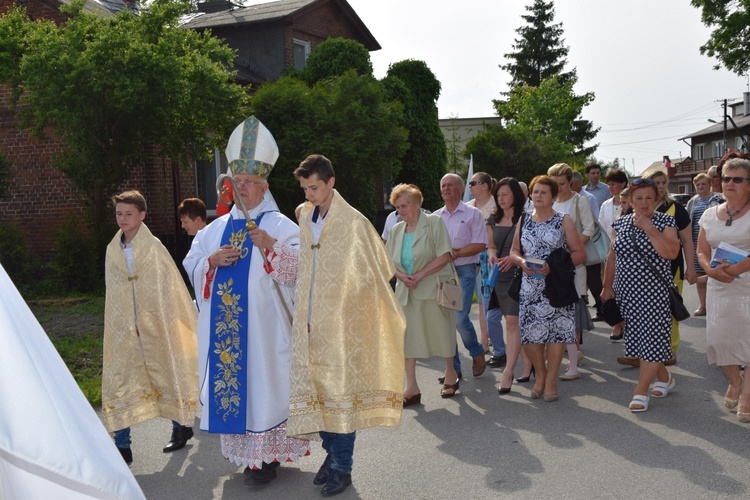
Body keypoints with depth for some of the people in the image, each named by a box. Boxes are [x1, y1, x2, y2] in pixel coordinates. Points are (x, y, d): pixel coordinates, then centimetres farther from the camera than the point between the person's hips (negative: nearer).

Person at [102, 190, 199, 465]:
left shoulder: (154, 247, -8)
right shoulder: (112, 250, 5)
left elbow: (171, 287, -4)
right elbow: (113, 292, 12)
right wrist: (125, 323, 9)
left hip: (155, 326, -4)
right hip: (123, 329, 4)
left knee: (166, 375, 10)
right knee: (118, 383, 0)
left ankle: (181, 427, 30)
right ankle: (122, 446, 8)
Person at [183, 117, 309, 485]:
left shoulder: (281, 226, -1)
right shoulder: (217, 228, 15)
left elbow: (297, 271, -9)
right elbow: (191, 267, 14)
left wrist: (270, 247, -22)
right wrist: (212, 261, -6)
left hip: (262, 323, -5)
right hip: (222, 325, 5)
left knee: (263, 380, -2)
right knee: (228, 379, 7)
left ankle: (266, 455, 7)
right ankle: (242, 451, 19)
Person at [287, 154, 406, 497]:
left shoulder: (353, 223, -10)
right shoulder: (303, 219, 7)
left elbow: (368, 273, -6)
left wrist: (346, 305, -5)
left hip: (341, 323, -5)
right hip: (309, 321, 5)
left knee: (341, 391, 1)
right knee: (317, 389, 11)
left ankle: (342, 468, 13)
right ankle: (332, 453, 29)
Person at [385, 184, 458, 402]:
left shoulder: (434, 223, -5)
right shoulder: (396, 230, 11)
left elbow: (444, 256, -13)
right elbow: (390, 261, 10)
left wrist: (420, 275, -18)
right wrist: (402, 276, -11)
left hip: (433, 288, -5)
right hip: (406, 291, 5)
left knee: (441, 333, 5)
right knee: (406, 337, 1)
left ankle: (451, 374, 29)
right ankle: (411, 388, 7)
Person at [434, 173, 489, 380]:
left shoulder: (472, 214, 1)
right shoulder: (435, 217, 14)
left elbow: (480, 244, -7)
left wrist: (455, 253, -15)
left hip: (464, 271, -5)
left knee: (460, 319, -14)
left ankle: (477, 353, 14)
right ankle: (453, 368, 12)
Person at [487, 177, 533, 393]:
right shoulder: (493, 221, 11)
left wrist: (514, 257, -23)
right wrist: (491, 255, -3)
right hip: (500, 276, 6)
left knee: (513, 322, -10)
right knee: (514, 322, 12)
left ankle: (508, 372, -9)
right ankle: (527, 363, 24)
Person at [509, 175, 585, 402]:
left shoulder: (563, 221, 1)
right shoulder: (524, 221, 11)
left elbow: (580, 254, -3)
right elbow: (514, 251, 14)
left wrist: (553, 265, -17)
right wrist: (521, 262, -9)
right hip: (530, 287, 3)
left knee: (556, 331, -1)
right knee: (530, 333, 1)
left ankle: (551, 379, 16)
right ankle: (540, 375, 24)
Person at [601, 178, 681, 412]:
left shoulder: (665, 222, -3)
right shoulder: (621, 223, 8)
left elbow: (671, 253, -19)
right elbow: (612, 258, 13)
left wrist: (648, 227, -19)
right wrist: (607, 287, 12)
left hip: (653, 293, -4)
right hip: (626, 294, 4)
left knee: (651, 339, -6)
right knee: (638, 338, 9)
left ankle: (640, 391, 0)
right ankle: (664, 378, 30)